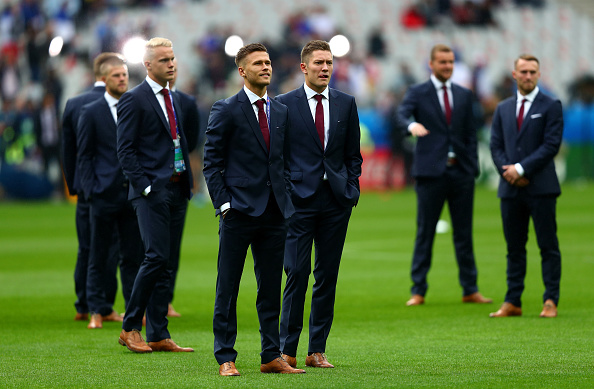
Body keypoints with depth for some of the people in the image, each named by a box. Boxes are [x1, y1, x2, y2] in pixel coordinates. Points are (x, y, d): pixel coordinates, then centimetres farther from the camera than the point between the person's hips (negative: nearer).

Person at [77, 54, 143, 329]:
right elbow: (84, 156, 3)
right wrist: (90, 191, -6)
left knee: (133, 255, 5)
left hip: (134, 193, 2)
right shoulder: (91, 113, 2)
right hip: (104, 193, -2)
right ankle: (98, 310, 7)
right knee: (99, 256, 2)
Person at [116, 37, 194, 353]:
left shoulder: (173, 99, 18)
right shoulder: (134, 100, -6)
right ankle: (130, 327, -5)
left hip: (176, 191, 8)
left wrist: (186, 184, 14)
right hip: (152, 193, -8)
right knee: (156, 257, -15)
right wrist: (145, 186, -15)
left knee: (166, 264, 6)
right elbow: (125, 151, -10)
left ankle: (158, 335, 8)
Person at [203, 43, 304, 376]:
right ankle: (226, 358, 6)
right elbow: (212, 162, -3)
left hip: (275, 212, 5)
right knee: (228, 288, 0)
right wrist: (223, 204, -10)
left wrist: (287, 198, 8)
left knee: (271, 287, 8)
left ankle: (272, 356, 13)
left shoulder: (281, 112, 14)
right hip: (240, 211, -5)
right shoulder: (226, 111, -3)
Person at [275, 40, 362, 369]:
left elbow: (353, 154, 14)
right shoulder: (284, 104, 0)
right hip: (299, 199, -3)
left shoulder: (346, 104, 10)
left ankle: (317, 350, 11)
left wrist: (351, 190, 3)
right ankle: (287, 350, -1)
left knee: (328, 276, 5)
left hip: (336, 202, 3)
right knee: (296, 273, -7)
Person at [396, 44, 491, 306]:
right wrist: (411, 125, -40)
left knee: (464, 233, 6)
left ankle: (470, 290, 11)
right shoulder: (417, 93, 3)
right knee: (425, 233, -1)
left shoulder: (464, 95, 14)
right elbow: (402, 114, -16)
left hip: (461, 171, 3)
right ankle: (418, 291, 3)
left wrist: (473, 167, 5)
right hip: (431, 172, -3)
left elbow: (470, 134, 14)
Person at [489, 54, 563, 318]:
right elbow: (496, 146, 11)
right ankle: (512, 303, 8)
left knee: (548, 246, -3)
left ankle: (550, 302, 0)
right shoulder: (503, 109, 15)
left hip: (541, 188, -4)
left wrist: (521, 168, -13)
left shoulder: (551, 107, 1)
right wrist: (508, 172, -7)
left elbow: (552, 145, -8)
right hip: (511, 188, 4)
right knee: (514, 247, 6)